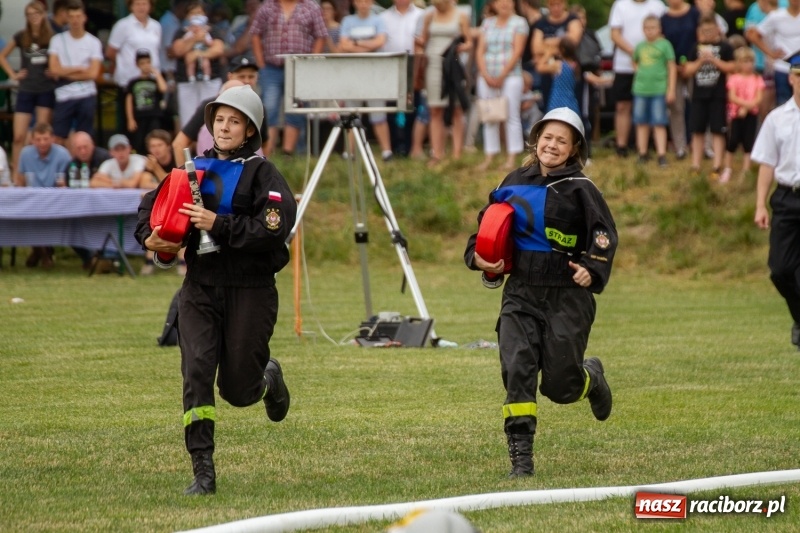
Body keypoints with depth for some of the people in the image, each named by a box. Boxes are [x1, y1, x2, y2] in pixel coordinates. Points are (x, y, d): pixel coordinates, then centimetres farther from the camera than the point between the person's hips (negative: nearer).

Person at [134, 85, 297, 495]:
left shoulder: (262, 174, -5)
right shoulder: (196, 168, 9)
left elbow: (272, 229, -18)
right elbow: (153, 201, 19)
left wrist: (218, 225, -23)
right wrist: (149, 237, -2)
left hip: (250, 289, -3)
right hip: (201, 287, 3)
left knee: (237, 389, 4)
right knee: (197, 372, -13)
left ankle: (268, 377, 42)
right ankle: (202, 472, -11)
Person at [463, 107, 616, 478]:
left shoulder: (579, 189, -4)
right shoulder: (516, 183, 8)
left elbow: (604, 235, -10)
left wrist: (593, 269, -27)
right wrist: (478, 256, 0)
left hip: (567, 297, -3)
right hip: (520, 293, 3)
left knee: (560, 384, -1)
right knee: (516, 370, -12)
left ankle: (592, 377, 37)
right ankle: (520, 458, -8)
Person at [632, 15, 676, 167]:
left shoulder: (664, 45, -2)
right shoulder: (640, 46, 11)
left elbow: (672, 68, -2)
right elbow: (635, 62, 28)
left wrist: (671, 89, -5)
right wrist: (638, 71, 7)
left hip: (659, 90, -5)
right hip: (640, 90, 5)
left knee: (659, 124, -5)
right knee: (642, 123, 8)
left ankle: (661, 155, -6)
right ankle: (642, 154, 16)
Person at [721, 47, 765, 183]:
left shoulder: (757, 80, 5)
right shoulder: (734, 78, -1)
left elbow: (759, 99, -4)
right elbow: (732, 97, -10)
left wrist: (746, 108, -16)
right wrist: (747, 104, -20)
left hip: (751, 115, 2)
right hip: (736, 114, -2)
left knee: (748, 143, 2)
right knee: (732, 142, -5)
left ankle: (745, 172, 6)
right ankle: (727, 170, 8)